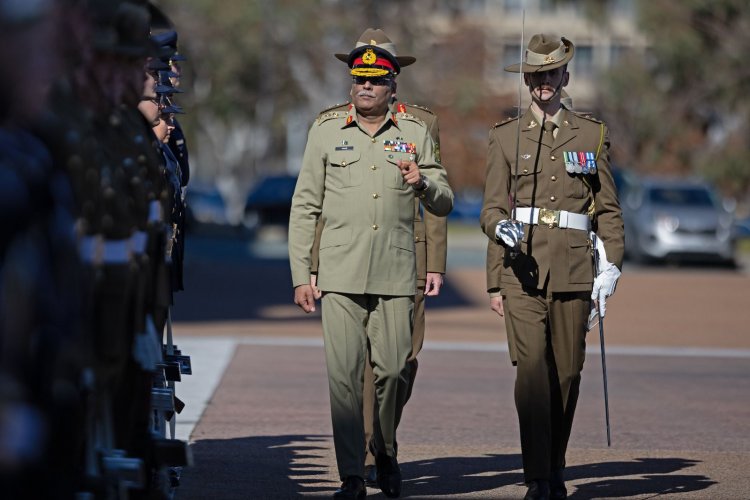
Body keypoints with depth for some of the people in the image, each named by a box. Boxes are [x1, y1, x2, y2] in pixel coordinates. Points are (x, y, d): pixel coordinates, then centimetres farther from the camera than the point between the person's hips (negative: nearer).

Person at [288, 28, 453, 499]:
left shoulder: (415, 132, 8)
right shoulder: (327, 130, 6)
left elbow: (444, 203, 9)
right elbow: (305, 207, 7)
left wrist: (422, 184, -14)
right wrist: (300, 275, 2)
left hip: (396, 275, 1)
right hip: (341, 275, -1)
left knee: (394, 370, 0)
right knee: (344, 375, -5)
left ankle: (386, 452, 26)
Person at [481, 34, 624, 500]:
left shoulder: (592, 134, 10)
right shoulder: (506, 137, 10)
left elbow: (608, 208, 11)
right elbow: (493, 207, 10)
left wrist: (612, 265, 2)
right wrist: (500, 227, -11)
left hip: (573, 270, 1)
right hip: (522, 268, -1)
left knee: (567, 372, 4)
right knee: (531, 366, -14)